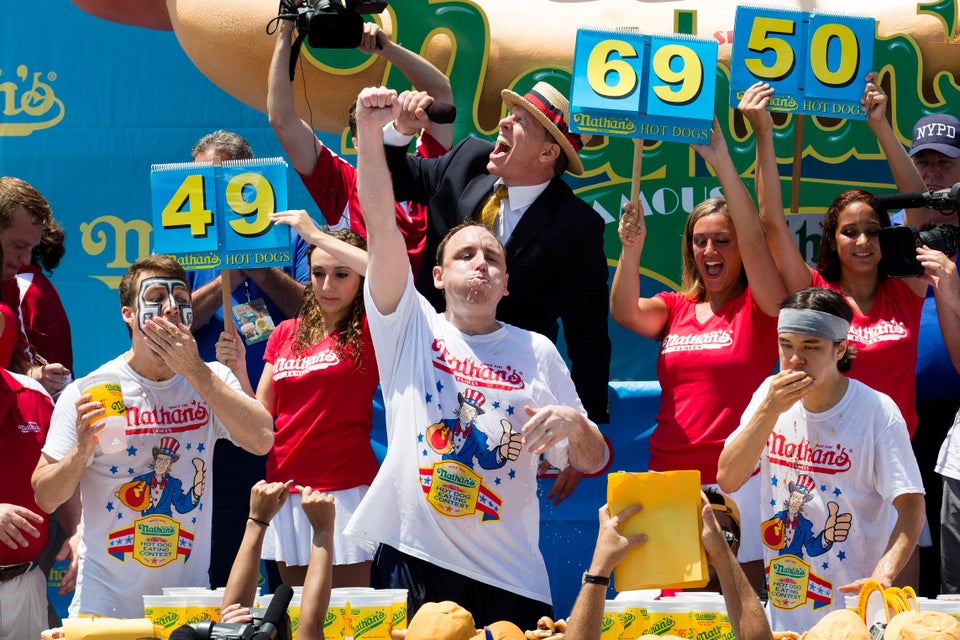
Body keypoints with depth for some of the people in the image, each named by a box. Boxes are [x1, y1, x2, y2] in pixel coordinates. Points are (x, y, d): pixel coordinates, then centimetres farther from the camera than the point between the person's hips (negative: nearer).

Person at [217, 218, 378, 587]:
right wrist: (238, 371, -6)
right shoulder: (286, 334, 14)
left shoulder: (367, 332, -1)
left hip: (343, 488, -5)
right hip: (286, 485, 5)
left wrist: (316, 235, -17)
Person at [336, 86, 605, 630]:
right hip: (413, 561, -1)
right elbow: (382, 226, -5)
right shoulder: (410, 329, 7)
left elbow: (591, 462, 11)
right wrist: (370, 134, -17)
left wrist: (574, 424, -12)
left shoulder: (537, 352, 11)